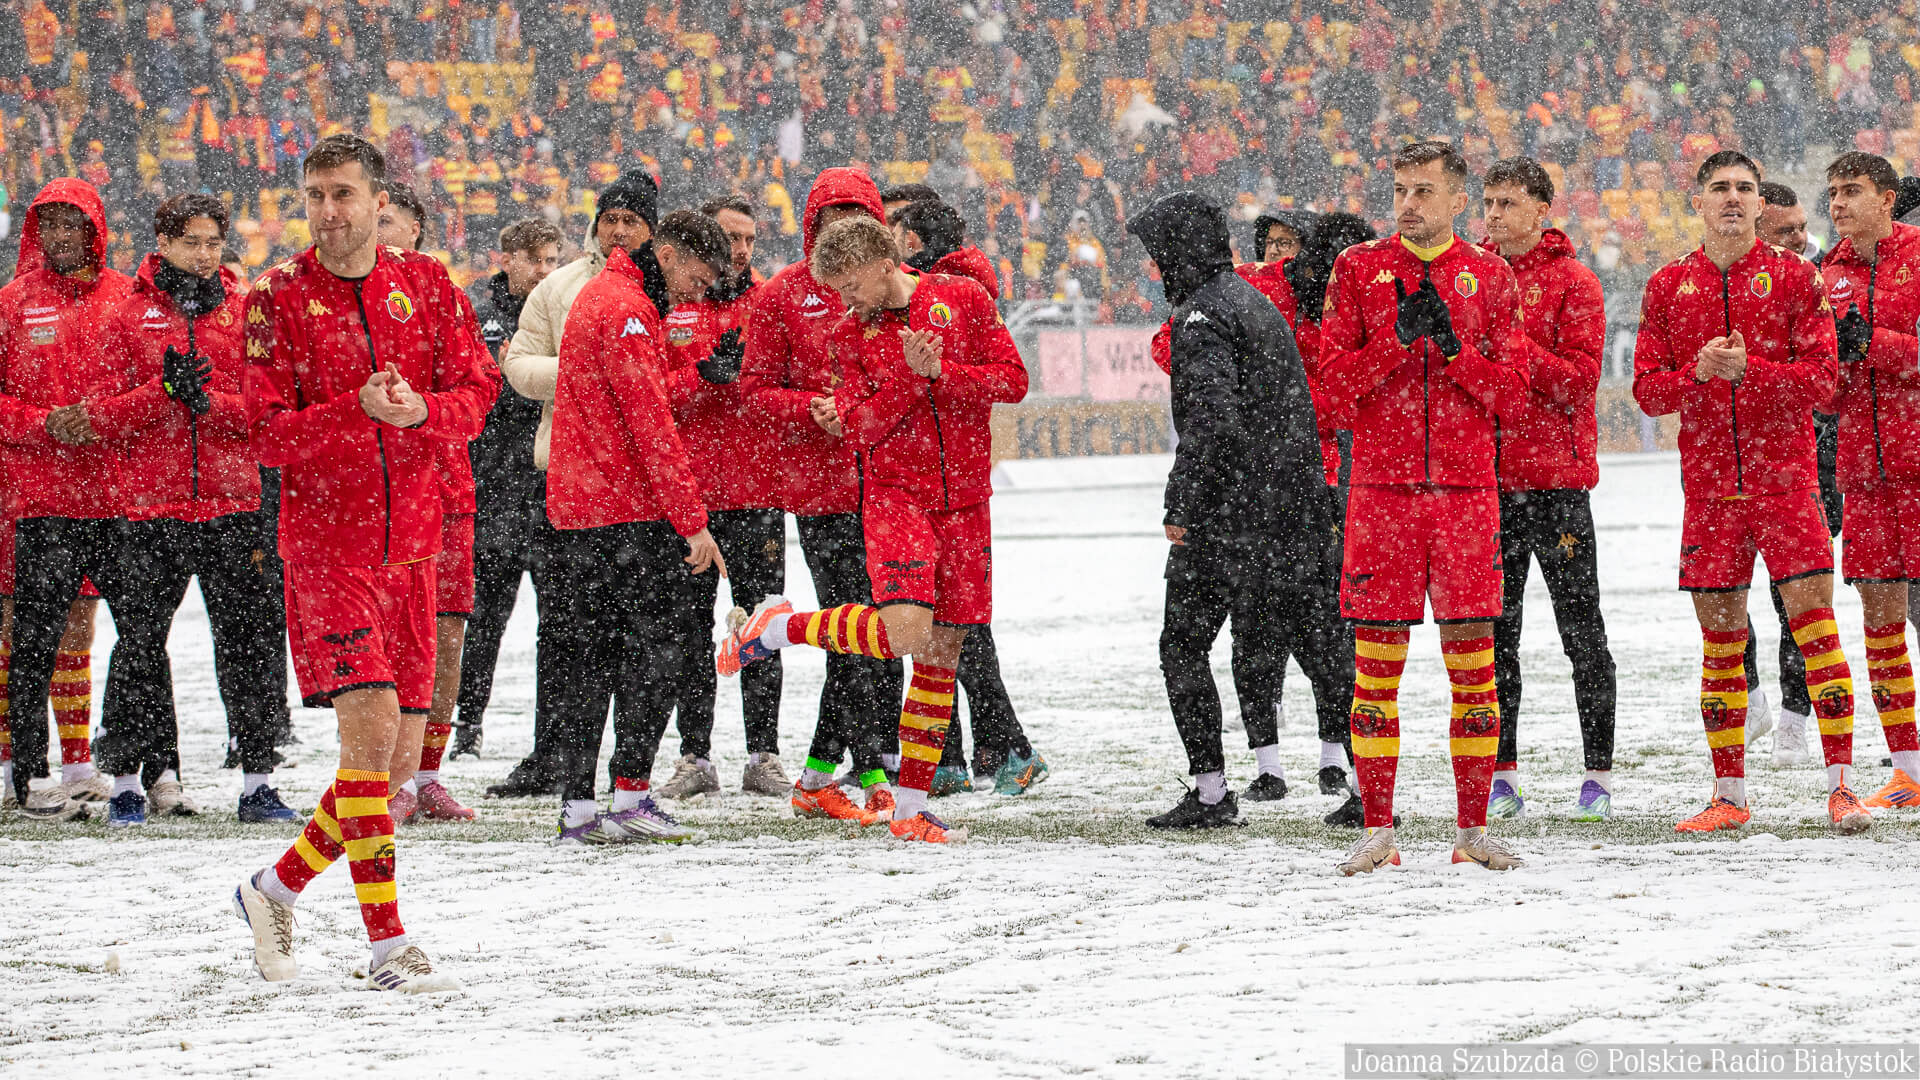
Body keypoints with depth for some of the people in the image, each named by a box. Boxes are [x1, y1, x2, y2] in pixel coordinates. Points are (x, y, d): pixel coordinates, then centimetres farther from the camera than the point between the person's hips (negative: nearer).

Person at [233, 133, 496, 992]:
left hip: (410, 541, 5)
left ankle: (277, 888, 26)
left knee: (398, 760, 6)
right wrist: (358, 409, -24)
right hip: (325, 540, -5)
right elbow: (267, 433, -9)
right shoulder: (279, 299, -3)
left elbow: (476, 394, 3)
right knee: (370, 726, -18)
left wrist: (419, 409, -19)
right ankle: (386, 945, -14)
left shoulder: (427, 287, 7)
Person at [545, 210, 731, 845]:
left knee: (587, 652, 8)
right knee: (658, 644, -3)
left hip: (575, 506, 10)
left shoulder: (599, 294, 20)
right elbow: (651, 424, -19)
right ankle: (630, 793, -7)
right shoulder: (628, 311, -14)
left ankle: (576, 808, 6)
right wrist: (692, 520, -19)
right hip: (630, 509, -10)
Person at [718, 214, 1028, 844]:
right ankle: (776, 628, 0)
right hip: (894, 492, -2)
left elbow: (1012, 380, -3)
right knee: (905, 631, -24)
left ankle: (910, 809, 9)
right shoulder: (850, 335, 2)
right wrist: (912, 373, -20)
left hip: (964, 500, 2)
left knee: (941, 652, 3)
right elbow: (862, 428, -7)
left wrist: (942, 373, -15)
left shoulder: (963, 300, 2)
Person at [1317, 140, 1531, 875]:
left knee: (1473, 655, 0)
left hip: (1465, 485, 1)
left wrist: (1453, 345, -12)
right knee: (1376, 659, -2)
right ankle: (1377, 830, 3)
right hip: (1382, 484, -1)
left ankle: (1473, 828, 6)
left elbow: (1509, 386, 3)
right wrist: (1401, 338, -14)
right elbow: (1335, 377, -1)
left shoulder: (1489, 277, 9)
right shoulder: (1359, 269, 6)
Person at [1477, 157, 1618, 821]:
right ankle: (1502, 776, 12)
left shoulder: (1573, 283, -2)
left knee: (1581, 629, -1)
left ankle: (1599, 776, 4)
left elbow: (1579, 379, -11)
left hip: (1557, 475, -5)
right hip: (1487, 478, 5)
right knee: (1494, 630, 6)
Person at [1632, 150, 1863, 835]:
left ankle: (1840, 785, -8)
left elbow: (1819, 379, -5)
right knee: (1720, 639, 6)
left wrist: (1748, 368, -19)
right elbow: (1647, 389, 5)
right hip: (1709, 483, 2)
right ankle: (1729, 795, 14)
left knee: (1814, 622, -10)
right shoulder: (1668, 286, 8)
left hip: (1785, 476, -2)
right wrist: (1698, 373, -14)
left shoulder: (1794, 277, 2)